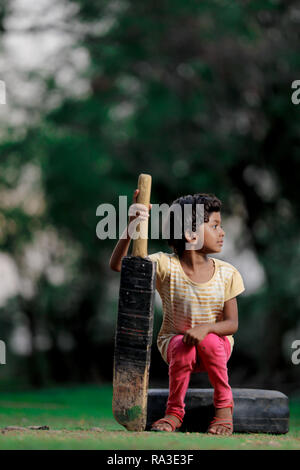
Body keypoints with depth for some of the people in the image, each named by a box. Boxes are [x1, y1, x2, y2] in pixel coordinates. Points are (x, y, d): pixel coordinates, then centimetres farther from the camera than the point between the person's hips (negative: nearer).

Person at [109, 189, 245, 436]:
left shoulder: (226, 274, -8)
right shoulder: (166, 265, -14)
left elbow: (232, 323, -7)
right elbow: (117, 265, -25)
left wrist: (206, 328, -30)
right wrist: (132, 227, -40)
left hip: (216, 343, 1)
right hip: (173, 340, -1)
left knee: (210, 342, -32)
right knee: (183, 348, -33)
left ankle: (224, 406, -9)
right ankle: (175, 411, -9)